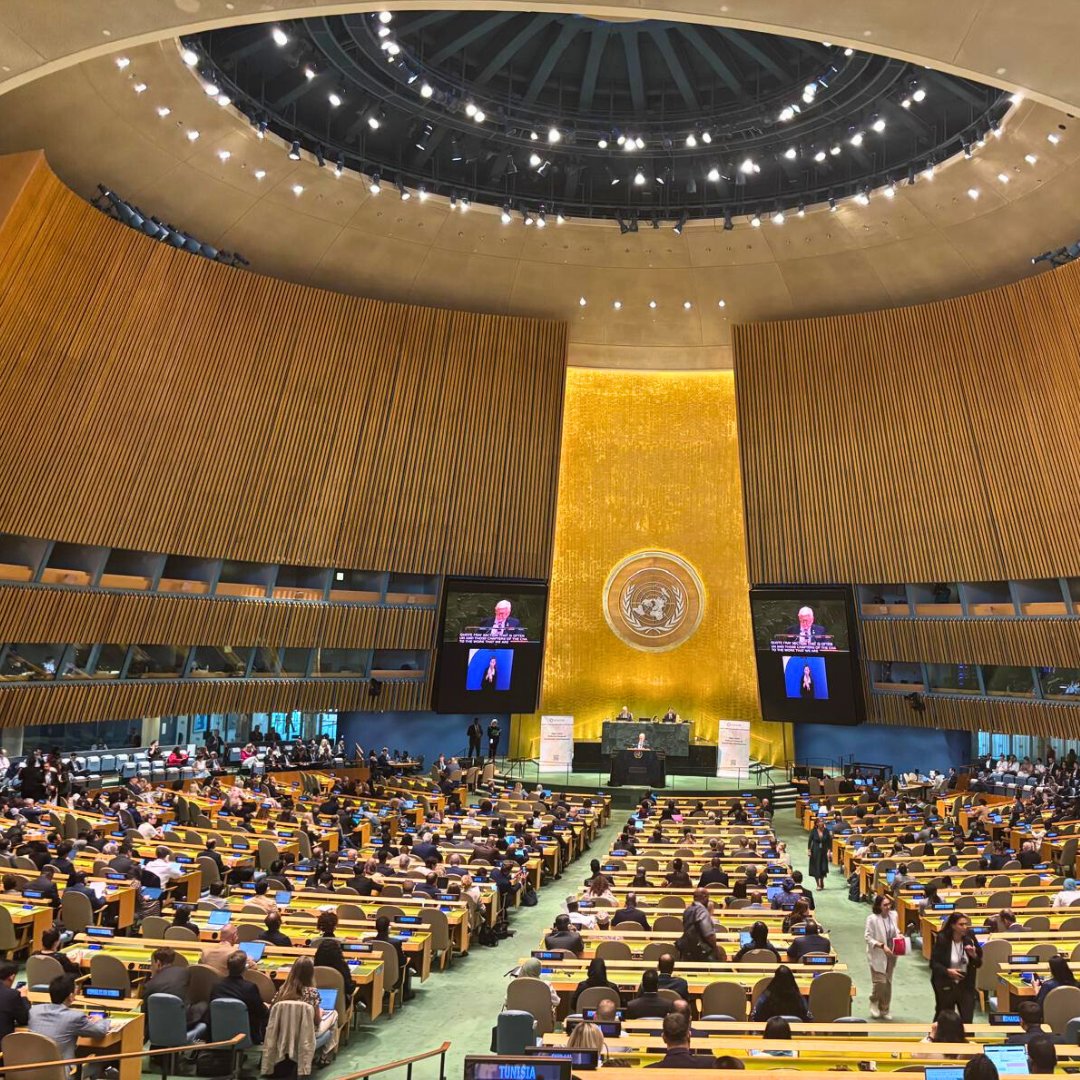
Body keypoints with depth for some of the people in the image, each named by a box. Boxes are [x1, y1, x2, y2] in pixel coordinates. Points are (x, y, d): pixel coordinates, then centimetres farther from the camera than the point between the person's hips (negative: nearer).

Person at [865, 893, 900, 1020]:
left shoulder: (893, 915, -4)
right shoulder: (872, 919, -21)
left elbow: (895, 929, 15)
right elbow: (867, 937, -17)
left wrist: (898, 935, -6)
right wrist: (882, 946, -25)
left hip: (891, 954, 6)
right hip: (878, 955, -6)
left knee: (888, 983, 13)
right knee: (880, 982, -7)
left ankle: (884, 1010, 29)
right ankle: (874, 1003, 21)